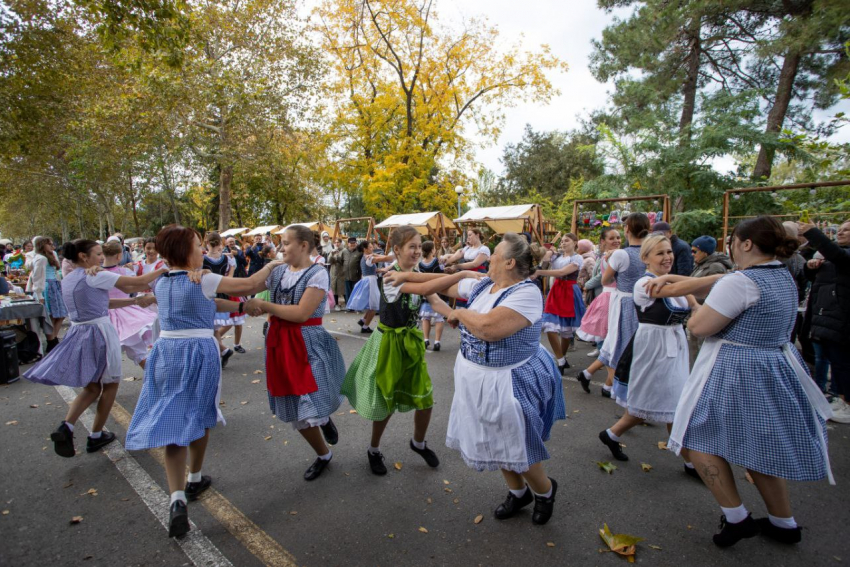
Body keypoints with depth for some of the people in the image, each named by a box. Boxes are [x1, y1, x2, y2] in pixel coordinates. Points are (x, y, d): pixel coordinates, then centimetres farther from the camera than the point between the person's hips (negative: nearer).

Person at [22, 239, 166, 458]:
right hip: (100, 331, -7)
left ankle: (66, 427, -5)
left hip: (78, 333, 7)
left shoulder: (67, 280, 13)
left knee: (92, 387, 17)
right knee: (110, 383, 11)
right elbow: (138, 281, -15)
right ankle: (96, 436, 18)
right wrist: (163, 270, -4)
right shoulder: (96, 276, -12)